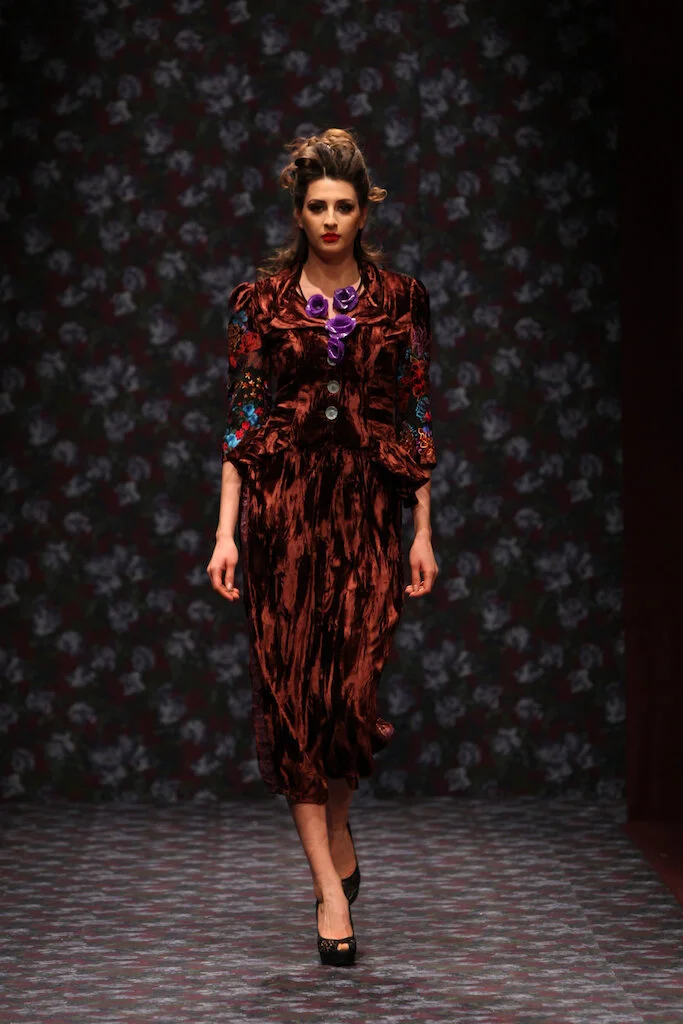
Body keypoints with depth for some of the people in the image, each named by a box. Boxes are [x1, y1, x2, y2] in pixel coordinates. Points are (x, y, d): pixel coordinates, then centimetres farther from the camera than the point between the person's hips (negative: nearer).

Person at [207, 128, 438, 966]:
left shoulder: (399, 301, 6)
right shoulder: (259, 303, 5)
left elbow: (417, 419, 7)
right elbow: (240, 422, 3)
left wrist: (424, 531, 2)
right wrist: (226, 532, -3)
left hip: (367, 508, 0)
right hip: (282, 505, 0)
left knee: (353, 684, -7)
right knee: (290, 688, -3)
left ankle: (335, 832, 24)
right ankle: (331, 883, 4)